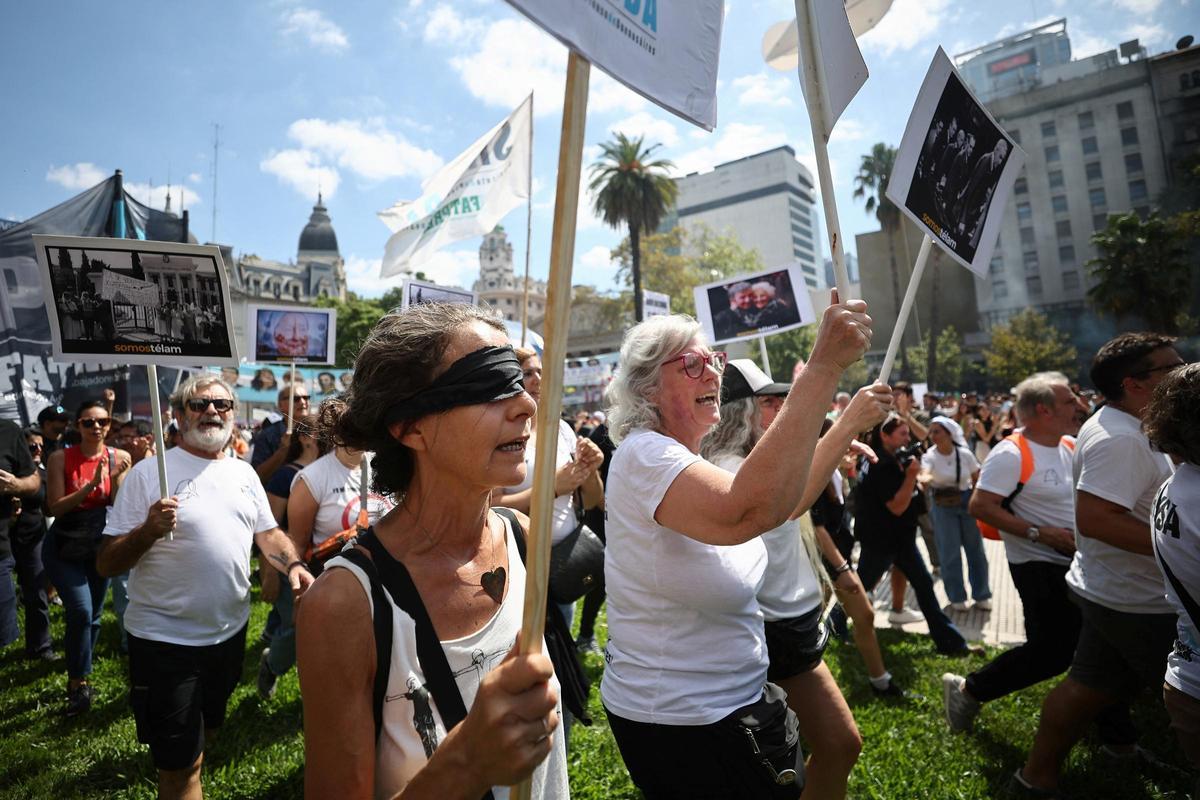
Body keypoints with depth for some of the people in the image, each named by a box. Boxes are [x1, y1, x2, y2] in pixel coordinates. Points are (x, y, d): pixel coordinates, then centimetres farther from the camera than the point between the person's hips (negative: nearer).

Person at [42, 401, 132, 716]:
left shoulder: (118, 457, -7)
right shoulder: (61, 458, -11)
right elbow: (55, 508, -14)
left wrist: (117, 477, -26)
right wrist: (91, 484, -27)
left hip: (99, 547, 3)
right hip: (63, 549, -2)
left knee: (93, 615, 13)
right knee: (80, 610, -17)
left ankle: (78, 677, 35)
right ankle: (78, 684, 2)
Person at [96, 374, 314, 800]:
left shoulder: (244, 473, 3)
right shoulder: (149, 473, -13)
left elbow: (268, 532, 10)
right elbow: (106, 564, -12)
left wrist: (294, 565, -9)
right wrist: (149, 530, -31)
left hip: (231, 630, 6)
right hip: (166, 639, -5)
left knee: (206, 730, 27)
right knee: (181, 763, 5)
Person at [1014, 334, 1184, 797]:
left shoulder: (1119, 429, 11)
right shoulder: (1119, 438, -23)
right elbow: (1093, 518, -32)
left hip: (1116, 591, 10)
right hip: (1137, 601, -10)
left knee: (1089, 686, 17)